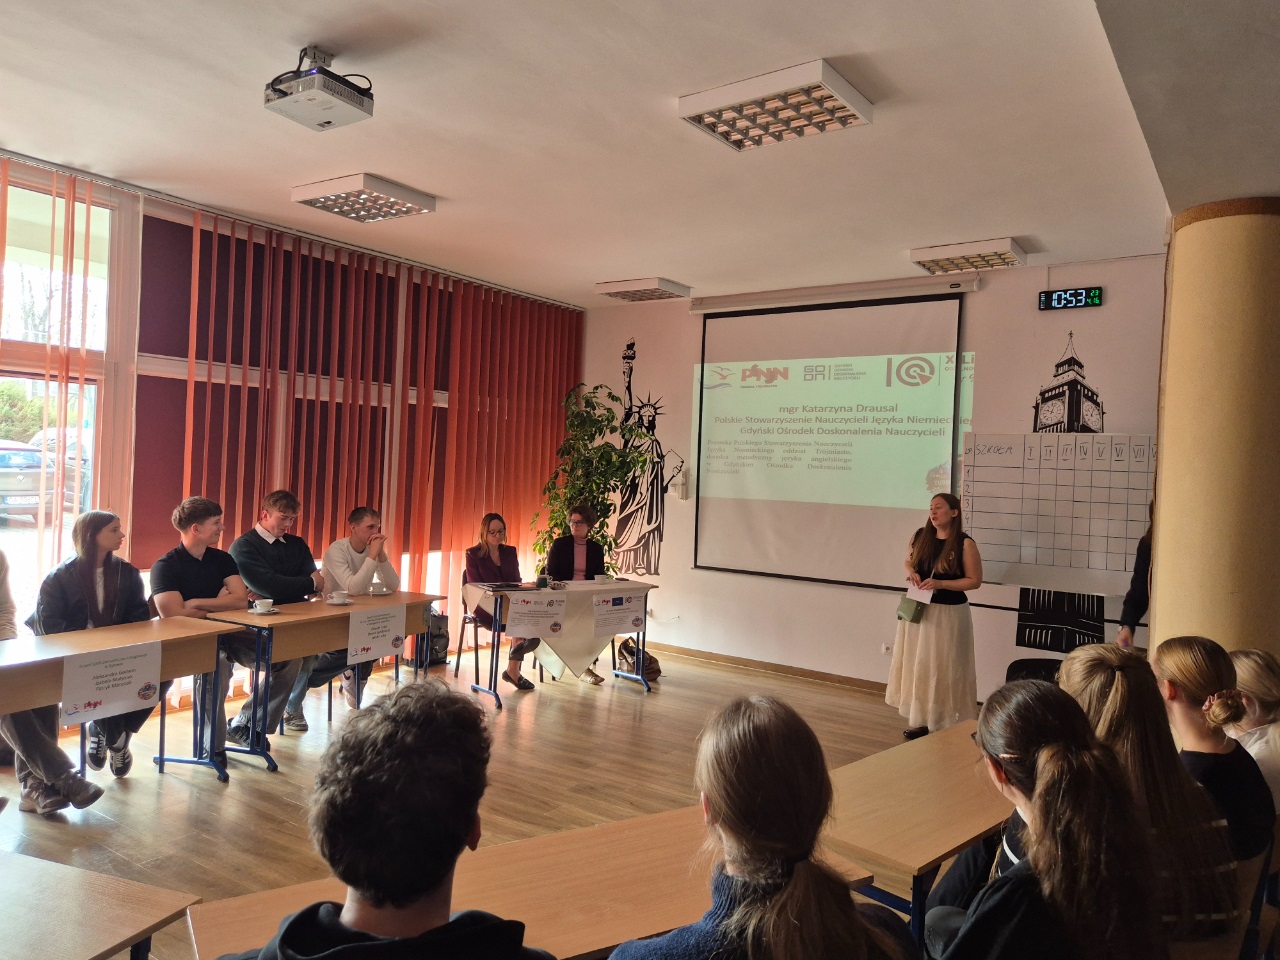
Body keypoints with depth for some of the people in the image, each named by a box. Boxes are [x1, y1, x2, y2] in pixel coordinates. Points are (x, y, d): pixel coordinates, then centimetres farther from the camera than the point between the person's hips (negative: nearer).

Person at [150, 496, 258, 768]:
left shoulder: (222, 559, 11)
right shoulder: (165, 566, -6)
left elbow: (241, 600, -2)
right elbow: (173, 615, -19)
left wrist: (197, 603, -13)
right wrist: (218, 605, -5)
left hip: (227, 634, 6)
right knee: (217, 664, -41)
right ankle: (213, 746, -24)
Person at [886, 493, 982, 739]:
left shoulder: (965, 543, -12)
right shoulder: (920, 536, 2)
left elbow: (974, 580, -9)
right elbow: (908, 562, 17)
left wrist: (940, 583, -20)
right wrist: (911, 573, -6)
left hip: (949, 613, -5)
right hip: (918, 609, 5)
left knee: (945, 668, 2)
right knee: (918, 665, 10)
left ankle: (948, 724, 14)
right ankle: (922, 720, 22)